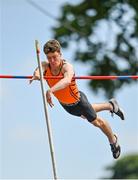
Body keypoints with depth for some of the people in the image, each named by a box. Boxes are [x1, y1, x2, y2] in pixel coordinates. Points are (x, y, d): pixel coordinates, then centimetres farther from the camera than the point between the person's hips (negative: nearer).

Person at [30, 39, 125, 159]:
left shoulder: (67, 67, -39)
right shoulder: (45, 65, -25)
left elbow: (67, 80, -62)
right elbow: (39, 70, -50)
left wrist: (51, 90, -79)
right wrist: (36, 74, -75)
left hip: (78, 101, -6)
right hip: (64, 104, 6)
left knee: (96, 121, 16)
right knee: (85, 116, 33)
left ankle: (113, 140, 46)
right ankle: (110, 105, 59)